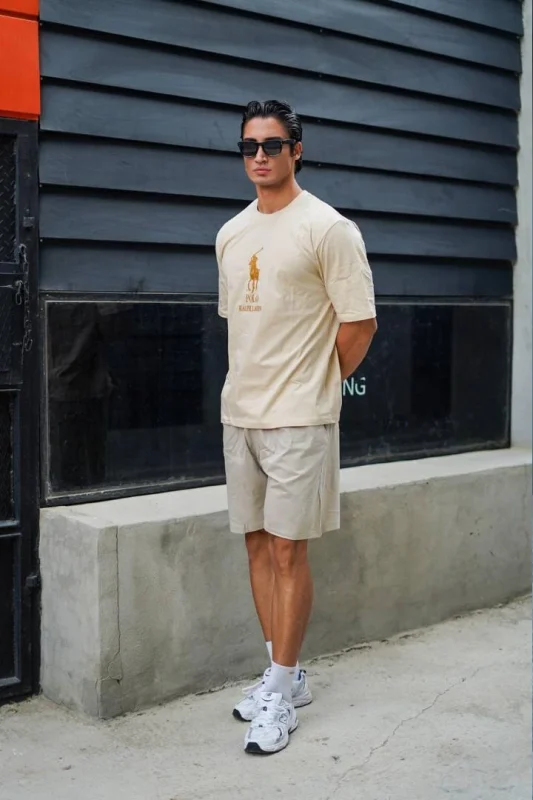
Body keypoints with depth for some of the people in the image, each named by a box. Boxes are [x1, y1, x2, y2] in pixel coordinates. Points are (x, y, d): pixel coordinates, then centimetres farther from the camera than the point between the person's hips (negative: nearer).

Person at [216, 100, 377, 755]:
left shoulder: (326, 228, -9)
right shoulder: (230, 234, 13)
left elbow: (360, 322, -9)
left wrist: (315, 383, 0)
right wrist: (254, 382, 14)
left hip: (297, 418, -7)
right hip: (239, 412, 7)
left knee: (287, 551, -3)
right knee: (258, 544, 11)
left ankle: (281, 693, 8)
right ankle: (284, 674, 24)